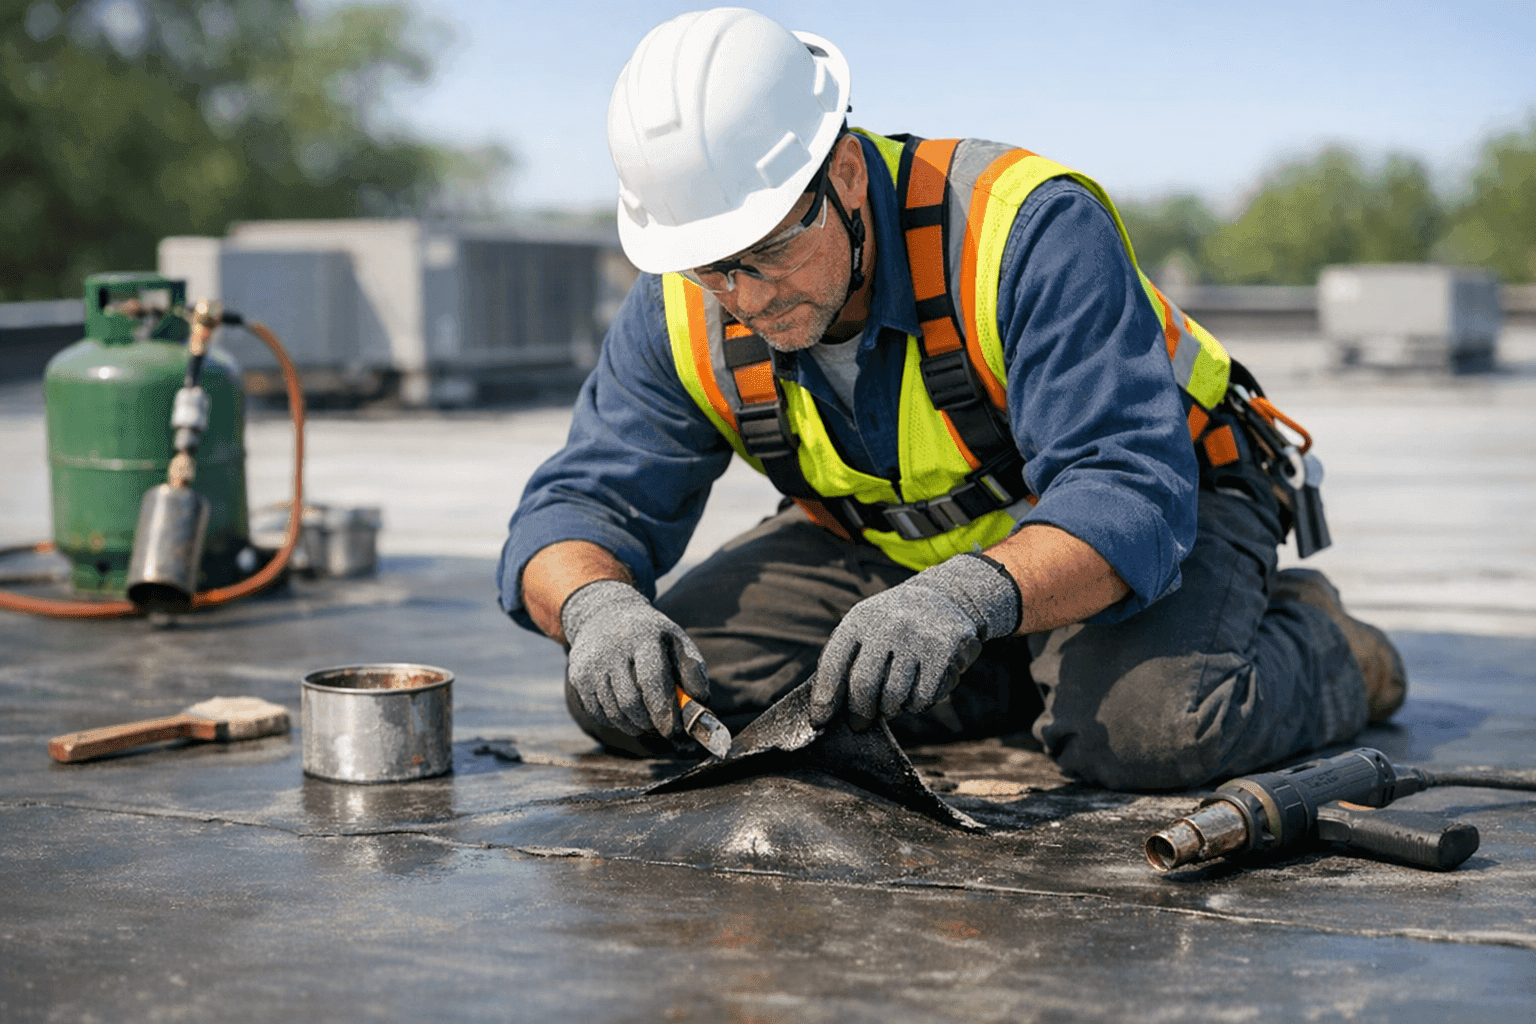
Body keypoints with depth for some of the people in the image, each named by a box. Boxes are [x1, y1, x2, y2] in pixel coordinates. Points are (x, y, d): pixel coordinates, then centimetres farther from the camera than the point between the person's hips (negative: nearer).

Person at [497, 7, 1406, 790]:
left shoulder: (1028, 230, -32)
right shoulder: (685, 313, -15)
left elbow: (1128, 499, -39)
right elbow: (583, 504, -12)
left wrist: (972, 595, -58)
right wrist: (596, 605, -37)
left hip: (1156, 516, -5)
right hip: (890, 546, 6)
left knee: (1146, 724, -38)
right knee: (635, 687, -14)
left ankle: (1318, 644, 0)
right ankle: (1033, 676, 0)